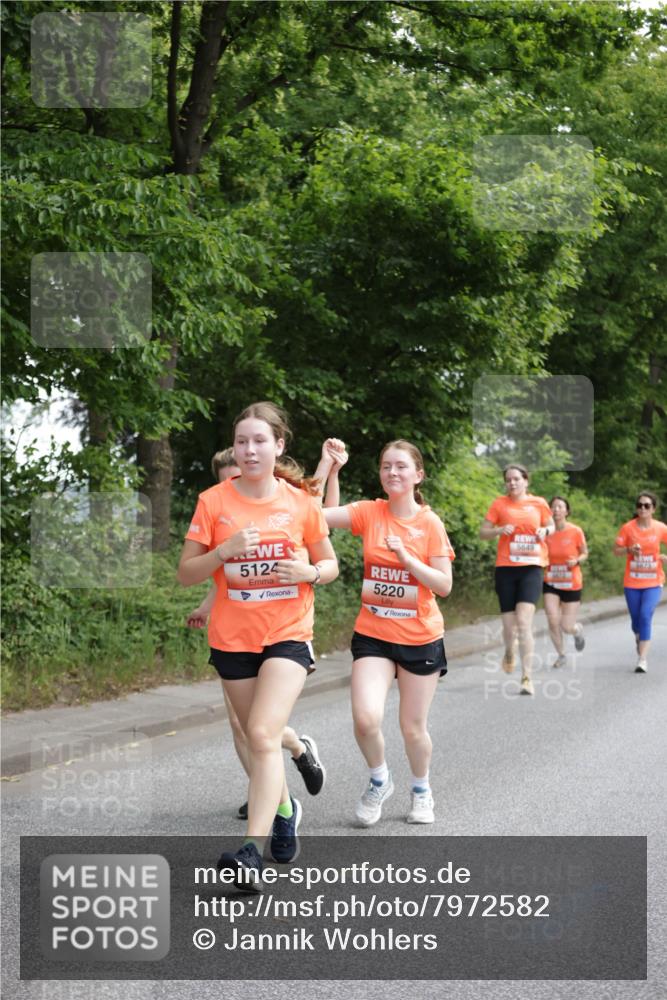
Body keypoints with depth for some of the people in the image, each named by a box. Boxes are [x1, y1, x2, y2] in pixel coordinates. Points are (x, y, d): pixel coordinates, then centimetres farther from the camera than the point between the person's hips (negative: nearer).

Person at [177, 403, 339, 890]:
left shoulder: (301, 502, -2)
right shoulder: (214, 502, -3)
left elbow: (330, 565, 9)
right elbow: (186, 573, -2)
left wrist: (310, 572, -14)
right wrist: (224, 551, -20)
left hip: (288, 634, -2)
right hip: (232, 639, 2)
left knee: (264, 735, -19)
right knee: (259, 737, 15)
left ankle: (252, 853, -23)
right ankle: (285, 808, 44)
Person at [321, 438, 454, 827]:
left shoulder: (431, 523, -6)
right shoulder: (369, 512, -3)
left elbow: (444, 585, -9)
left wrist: (407, 558, -20)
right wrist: (330, 469, -24)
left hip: (420, 638, -1)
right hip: (373, 635, 1)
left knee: (414, 728, 9)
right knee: (366, 719, -17)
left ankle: (422, 789, 38)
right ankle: (379, 780, 14)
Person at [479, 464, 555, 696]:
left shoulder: (539, 503, 6)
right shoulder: (499, 504, 4)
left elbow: (551, 526, 20)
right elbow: (483, 532, 6)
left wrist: (545, 531, -3)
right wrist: (500, 530, -14)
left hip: (531, 567, -1)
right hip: (505, 568, 1)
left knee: (524, 622, -16)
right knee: (509, 625, 3)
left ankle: (527, 678, -12)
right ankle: (510, 651, 41)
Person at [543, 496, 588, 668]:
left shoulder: (575, 531, -10)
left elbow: (585, 553, 2)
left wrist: (576, 561, -19)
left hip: (572, 585, -1)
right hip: (551, 584, 1)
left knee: (567, 627, -1)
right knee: (553, 620, -14)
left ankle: (578, 630, 38)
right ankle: (560, 655, 10)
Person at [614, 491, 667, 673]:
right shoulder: (628, 528, -5)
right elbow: (616, 550, 1)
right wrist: (629, 550, -18)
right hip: (632, 583, 1)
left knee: (645, 617, -17)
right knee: (636, 621, 10)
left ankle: (642, 660, -13)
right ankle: (639, 638, 46)